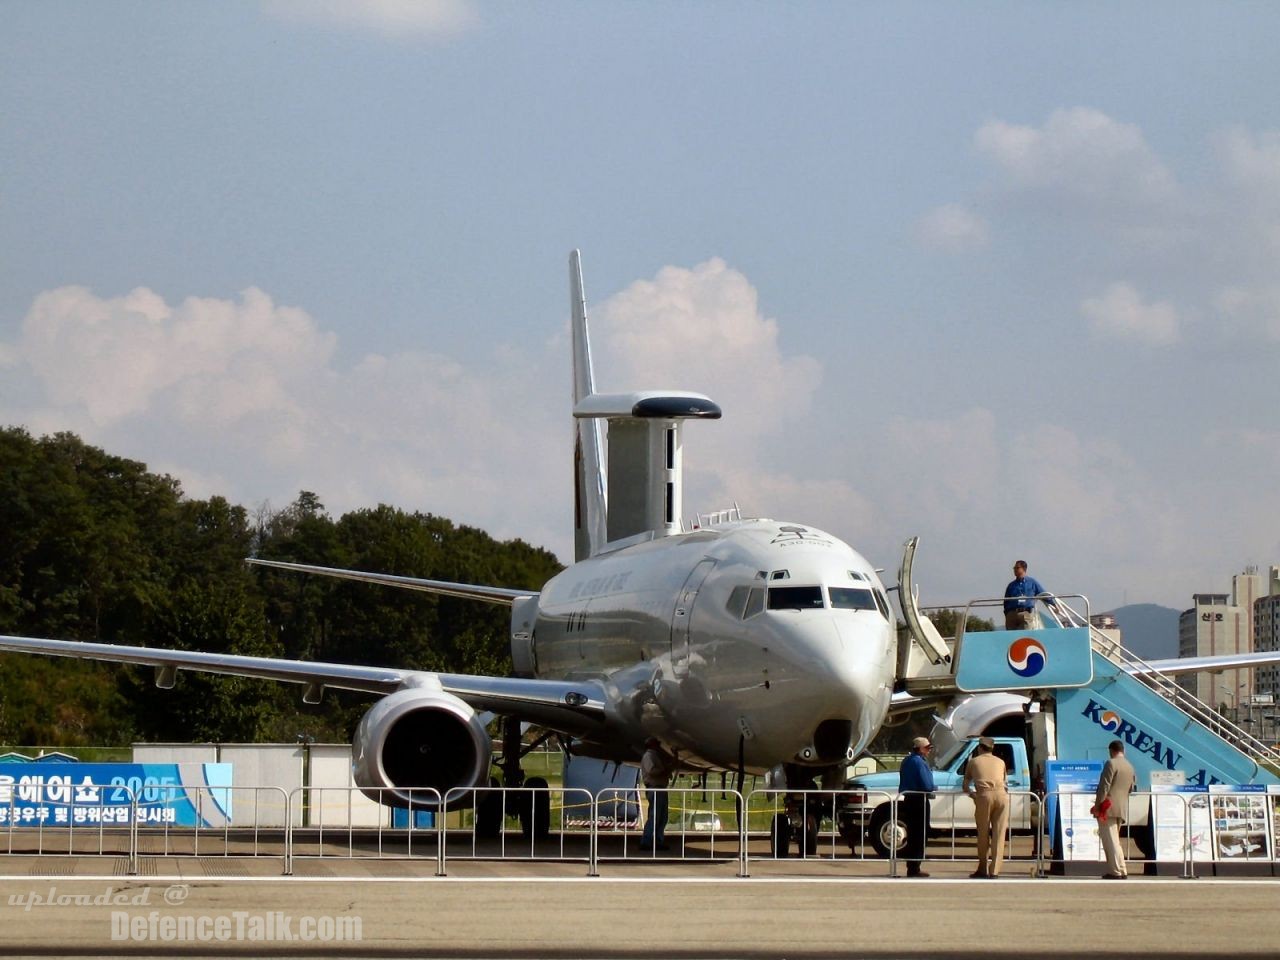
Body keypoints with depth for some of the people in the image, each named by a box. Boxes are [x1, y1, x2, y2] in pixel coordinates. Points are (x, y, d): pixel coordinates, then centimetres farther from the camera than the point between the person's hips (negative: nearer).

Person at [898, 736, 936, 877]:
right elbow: (927, 786, -21)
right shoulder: (919, 762, -16)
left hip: (908, 800, 9)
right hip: (919, 801, -9)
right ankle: (914, 869, -3)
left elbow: (903, 783, 17)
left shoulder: (907, 761, 12)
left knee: (913, 834, 15)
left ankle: (912, 867, 19)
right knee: (920, 835, -3)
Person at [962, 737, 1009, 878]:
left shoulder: (973, 762, 19)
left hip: (984, 796, -2)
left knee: (983, 834, 8)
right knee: (998, 835, 3)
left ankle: (983, 869, 15)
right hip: (1001, 795, 2)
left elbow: (965, 786, 26)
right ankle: (994, 870, -1)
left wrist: (972, 794, 42)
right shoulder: (1000, 762, 24)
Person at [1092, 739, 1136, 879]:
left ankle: (1119, 871, -13)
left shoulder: (1111, 763, -10)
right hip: (1122, 809, 8)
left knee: (1110, 841, -8)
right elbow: (1131, 789, 20)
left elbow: (1104, 786, -15)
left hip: (1108, 807, -8)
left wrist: (1098, 805, -13)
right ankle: (1113, 870, 13)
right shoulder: (1130, 767, 14)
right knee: (1113, 840, 15)